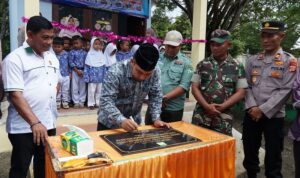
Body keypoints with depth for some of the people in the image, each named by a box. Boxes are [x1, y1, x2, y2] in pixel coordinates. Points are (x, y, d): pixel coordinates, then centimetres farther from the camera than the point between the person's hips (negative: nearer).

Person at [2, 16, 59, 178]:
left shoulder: (52, 57, 10)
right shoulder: (14, 59, -10)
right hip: (24, 127, -5)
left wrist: (50, 105, 7)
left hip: (49, 124, 6)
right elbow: (15, 95, -17)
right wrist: (34, 122, -25)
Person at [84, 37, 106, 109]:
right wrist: (86, 77, -8)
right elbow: (86, 67, -4)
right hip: (92, 77, -3)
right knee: (91, 90, 4)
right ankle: (91, 103, 15)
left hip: (100, 77, 3)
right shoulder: (90, 55, -4)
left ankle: (98, 103, 24)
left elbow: (104, 67, 8)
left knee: (99, 90, 11)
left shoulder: (101, 54, 5)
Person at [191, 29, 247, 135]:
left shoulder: (237, 67, 3)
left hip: (223, 119, 0)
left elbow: (240, 93, 0)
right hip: (200, 116, 1)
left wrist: (222, 106, -12)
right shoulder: (202, 64, 5)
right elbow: (194, 88, 2)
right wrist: (206, 106, -12)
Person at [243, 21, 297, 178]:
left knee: (273, 155, 8)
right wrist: (252, 107, -9)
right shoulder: (252, 60, 8)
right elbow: (247, 86, 5)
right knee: (250, 152, 14)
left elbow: (285, 91, -10)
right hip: (251, 115, 3)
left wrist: (263, 110, -14)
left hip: (274, 116, -3)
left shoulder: (289, 61, -2)